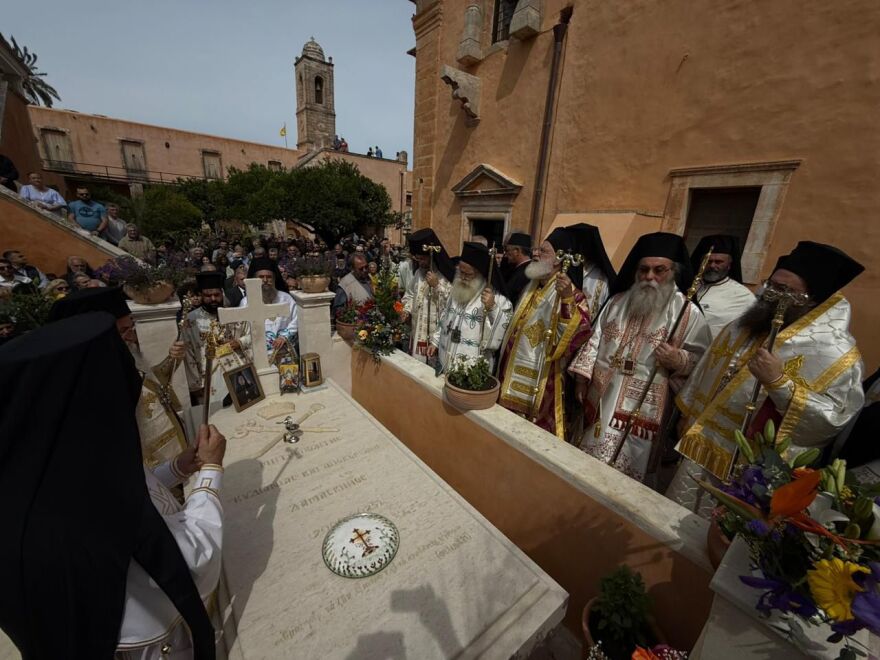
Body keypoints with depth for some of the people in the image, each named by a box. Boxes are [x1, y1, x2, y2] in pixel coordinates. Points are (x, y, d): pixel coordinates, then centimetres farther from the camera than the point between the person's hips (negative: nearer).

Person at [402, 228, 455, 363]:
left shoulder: (447, 275, -14)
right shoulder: (419, 273, 9)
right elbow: (410, 294, 19)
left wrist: (436, 285, -24)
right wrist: (407, 310, 2)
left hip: (437, 334, -6)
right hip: (418, 331, 7)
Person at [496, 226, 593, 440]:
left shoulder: (570, 294, -15)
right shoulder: (531, 287, 9)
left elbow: (579, 330, -31)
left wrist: (567, 299, -41)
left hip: (541, 379, -7)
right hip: (514, 373, 8)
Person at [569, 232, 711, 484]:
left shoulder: (688, 313, -5)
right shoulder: (618, 302, 8)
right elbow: (595, 342, 10)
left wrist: (679, 361, -24)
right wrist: (583, 379, 6)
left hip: (642, 412, -4)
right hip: (601, 403, 4)